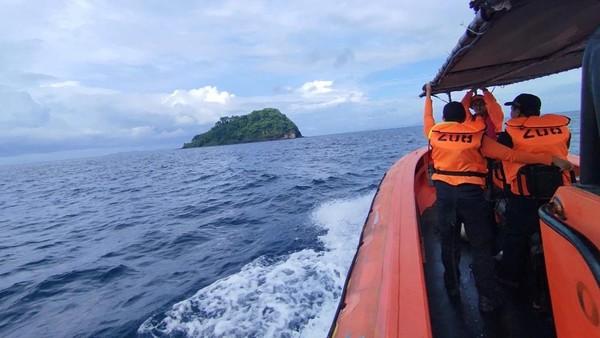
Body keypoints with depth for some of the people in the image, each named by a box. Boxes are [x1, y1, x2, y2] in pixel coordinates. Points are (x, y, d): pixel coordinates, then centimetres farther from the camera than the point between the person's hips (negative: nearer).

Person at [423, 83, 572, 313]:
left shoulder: (434, 133, 3)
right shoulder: (478, 137, -1)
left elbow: (427, 118, 24)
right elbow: (511, 155, -4)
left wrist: (428, 96, 39)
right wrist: (550, 159, 2)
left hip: (444, 192, 2)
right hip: (471, 193, -2)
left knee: (448, 242, 17)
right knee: (480, 246, 9)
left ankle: (452, 287, 32)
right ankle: (487, 298, 16)